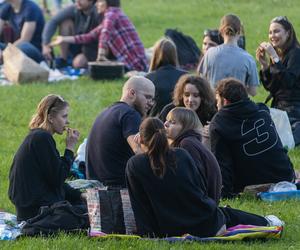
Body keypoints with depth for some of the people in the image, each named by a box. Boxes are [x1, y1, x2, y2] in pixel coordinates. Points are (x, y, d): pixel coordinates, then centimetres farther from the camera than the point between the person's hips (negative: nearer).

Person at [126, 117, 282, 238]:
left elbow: (139, 205, -6)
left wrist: (148, 232, 3)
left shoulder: (134, 165, -8)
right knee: (228, 214, 35)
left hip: (169, 231, -1)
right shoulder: (181, 155, -2)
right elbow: (201, 190, 9)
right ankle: (266, 223, 55)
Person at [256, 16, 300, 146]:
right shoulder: (279, 54, 12)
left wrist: (274, 57, -27)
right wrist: (263, 64, -2)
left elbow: (288, 81, -26)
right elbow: (270, 87, 13)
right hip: (278, 106, 8)